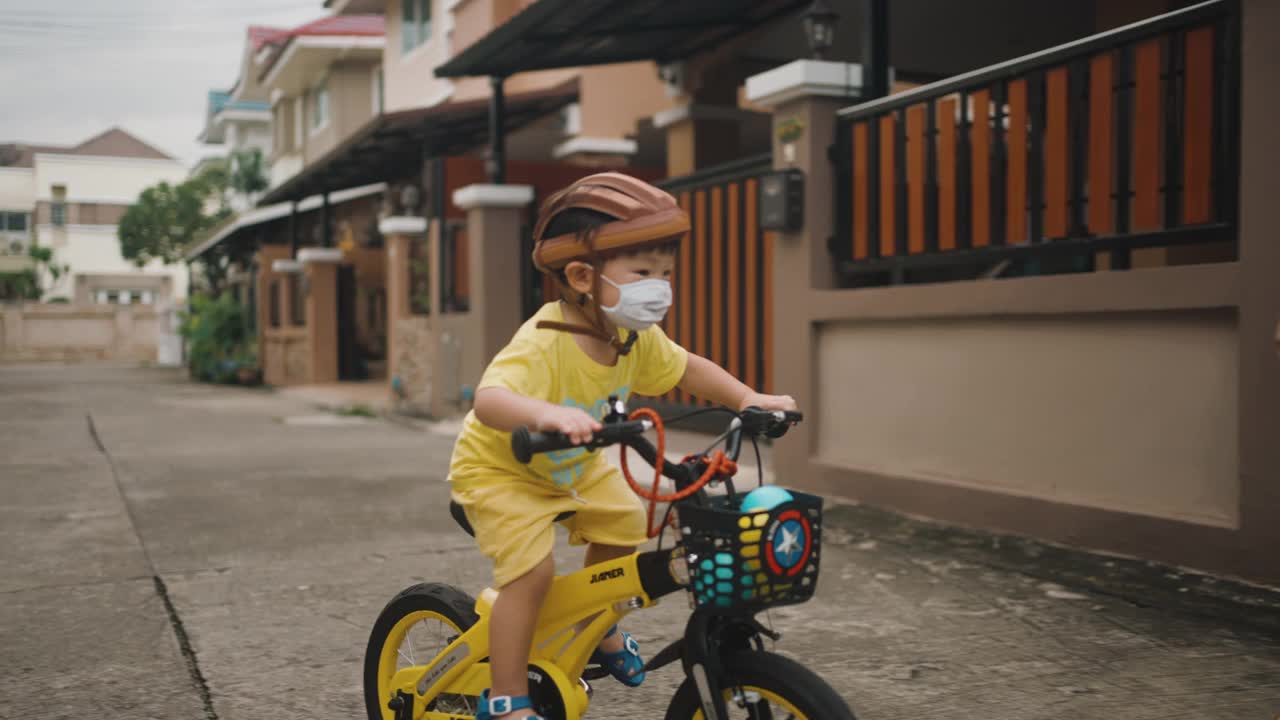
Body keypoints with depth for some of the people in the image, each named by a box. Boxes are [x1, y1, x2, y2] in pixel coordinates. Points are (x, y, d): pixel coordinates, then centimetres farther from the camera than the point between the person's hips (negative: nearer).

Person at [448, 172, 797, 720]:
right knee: (531, 569, -20)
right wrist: (545, 413, -75)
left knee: (623, 524, 4)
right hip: (500, 471, -7)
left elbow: (686, 368, 2)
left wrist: (747, 398, -12)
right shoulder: (542, 344, -39)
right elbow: (489, 398, -54)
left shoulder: (636, 339, -15)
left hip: (574, 468, 8)